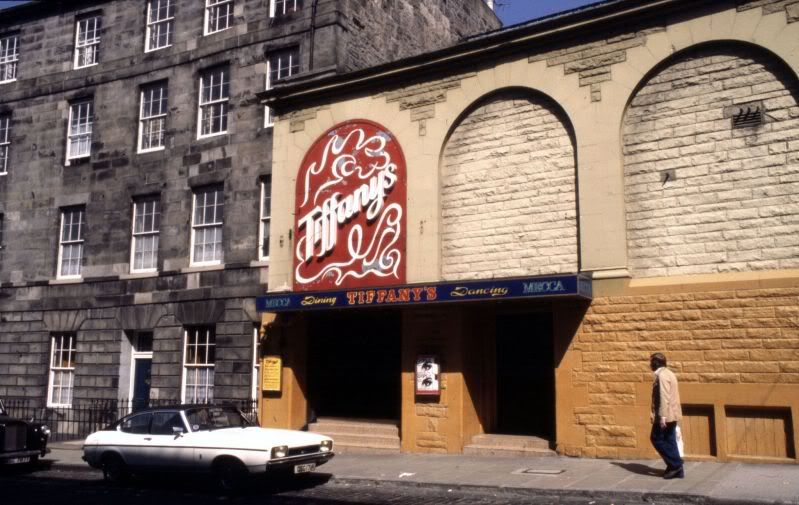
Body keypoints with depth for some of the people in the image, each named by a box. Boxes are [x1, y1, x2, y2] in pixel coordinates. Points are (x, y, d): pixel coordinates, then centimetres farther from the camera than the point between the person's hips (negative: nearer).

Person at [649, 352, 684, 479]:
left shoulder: (662, 375, -16)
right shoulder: (668, 373, 16)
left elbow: (664, 397, -22)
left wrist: (662, 416, -24)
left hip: (666, 415, -10)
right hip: (672, 414, 10)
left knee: (656, 439, 0)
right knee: (669, 441, 11)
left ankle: (675, 464, 0)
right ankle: (677, 469, 12)